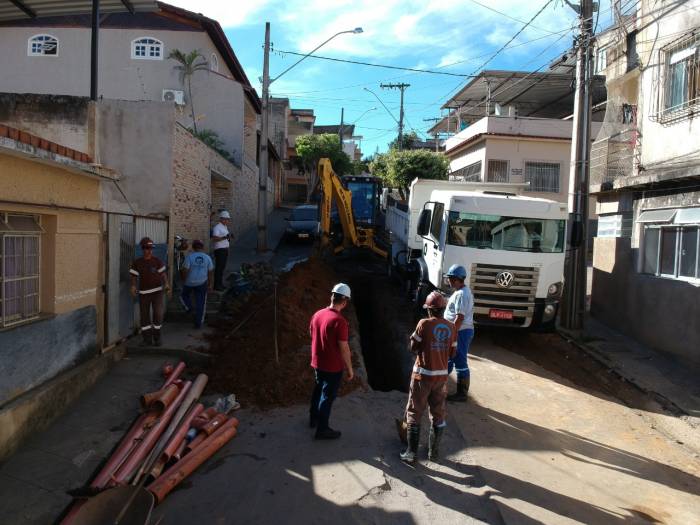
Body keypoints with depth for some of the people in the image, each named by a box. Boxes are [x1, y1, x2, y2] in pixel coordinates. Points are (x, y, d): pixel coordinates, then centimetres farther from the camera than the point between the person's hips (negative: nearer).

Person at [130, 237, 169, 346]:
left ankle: (157, 337, 10)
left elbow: (163, 274, 1)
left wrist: (166, 284, -14)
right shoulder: (137, 263, 0)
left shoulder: (158, 261, -1)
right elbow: (134, 277, 2)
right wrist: (133, 286, -15)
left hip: (157, 291, -1)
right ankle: (147, 339, 17)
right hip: (143, 293, 1)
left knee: (158, 314, -8)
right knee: (145, 316, 6)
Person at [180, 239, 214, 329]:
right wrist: (210, 284, 10)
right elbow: (211, 272, 2)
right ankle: (198, 323, 10)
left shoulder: (189, 256, -10)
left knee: (185, 294, 30)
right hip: (202, 283, 2)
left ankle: (188, 306, 9)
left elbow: (185, 270, -13)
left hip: (189, 282, -2)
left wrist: (183, 280, 2)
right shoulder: (207, 258, -2)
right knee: (201, 304, 8)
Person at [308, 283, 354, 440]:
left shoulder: (317, 314, -3)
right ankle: (322, 429, 20)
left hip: (317, 363, 7)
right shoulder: (340, 321, -26)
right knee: (327, 396, 8)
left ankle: (313, 418, 43)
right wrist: (350, 369, -10)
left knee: (318, 390, 26)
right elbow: (344, 348, -22)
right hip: (333, 367, -7)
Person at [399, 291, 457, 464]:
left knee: (414, 414, 7)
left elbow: (413, 348, -8)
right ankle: (433, 452, 26)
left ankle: (411, 453, 11)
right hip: (441, 376, 4)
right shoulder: (451, 327, 0)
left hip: (423, 375, -4)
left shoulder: (424, 324, -14)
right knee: (438, 414, 17)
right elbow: (452, 354, 6)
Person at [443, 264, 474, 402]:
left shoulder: (461, 294, -20)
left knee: (460, 363, -2)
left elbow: (459, 318, -24)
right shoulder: (460, 291, 13)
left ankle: (462, 393, 8)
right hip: (459, 331, 11)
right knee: (448, 359, 21)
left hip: (461, 332, -11)